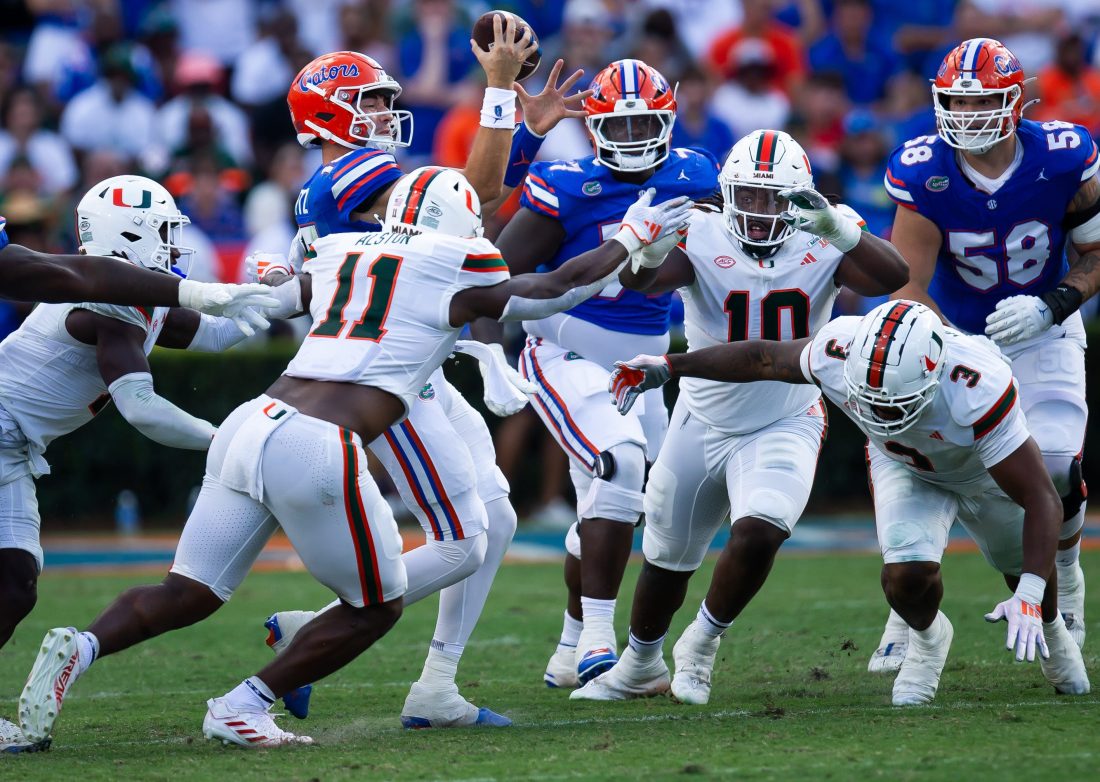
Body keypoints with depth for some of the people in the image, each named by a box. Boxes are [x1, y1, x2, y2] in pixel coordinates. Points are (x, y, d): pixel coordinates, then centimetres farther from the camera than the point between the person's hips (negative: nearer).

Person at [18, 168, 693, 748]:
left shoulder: (339, 260, 21)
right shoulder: (456, 277, 5)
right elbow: (559, 289, 16)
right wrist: (632, 237, 31)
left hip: (249, 427, 6)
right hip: (316, 451, -6)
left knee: (188, 594, 13)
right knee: (375, 607, 13)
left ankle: (79, 648, -11)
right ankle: (243, 708, 7)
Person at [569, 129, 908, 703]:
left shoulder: (822, 247, -14)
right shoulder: (703, 239, -17)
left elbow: (893, 277, -31)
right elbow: (638, 280, -35)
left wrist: (837, 229, -48)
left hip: (784, 427, -1)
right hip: (704, 423, 1)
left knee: (758, 533, -25)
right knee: (667, 559, 16)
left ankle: (702, 644, 3)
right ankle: (640, 665, 44)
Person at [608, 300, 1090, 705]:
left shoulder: (977, 389, -49)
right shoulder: (839, 354, -39)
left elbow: (1041, 499, -43)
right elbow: (766, 358, -14)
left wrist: (1030, 596, -53)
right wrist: (668, 367, -7)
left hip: (984, 467, -1)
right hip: (904, 465, 1)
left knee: (1027, 573, 18)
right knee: (908, 575, -22)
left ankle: (1049, 628, 56)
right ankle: (927, 638, 14)